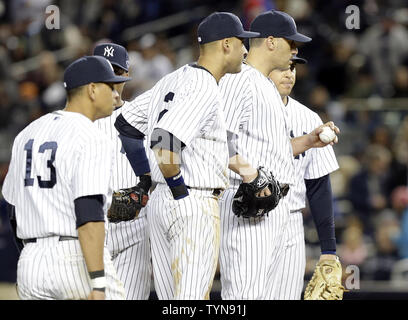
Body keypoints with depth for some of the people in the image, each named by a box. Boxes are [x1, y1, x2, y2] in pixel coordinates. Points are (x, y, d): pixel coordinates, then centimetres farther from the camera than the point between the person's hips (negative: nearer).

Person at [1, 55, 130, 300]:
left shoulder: (27, 135, 14)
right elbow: (88, 214, -21)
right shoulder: (93, 141, -10)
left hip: (31, 263, 6)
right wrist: (98, 285, -24)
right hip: (79, 261, -6)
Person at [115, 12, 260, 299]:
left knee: (171, 302, 11)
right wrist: (180, 190, -15)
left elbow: (125, 123, 21)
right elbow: (164, 143, -28)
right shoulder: (205, 89, -16)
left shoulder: (171, 81, 14)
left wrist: (145, 174, 19)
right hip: (195, 206, -10)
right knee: (193, 297, -11)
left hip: (159, 201, 10)